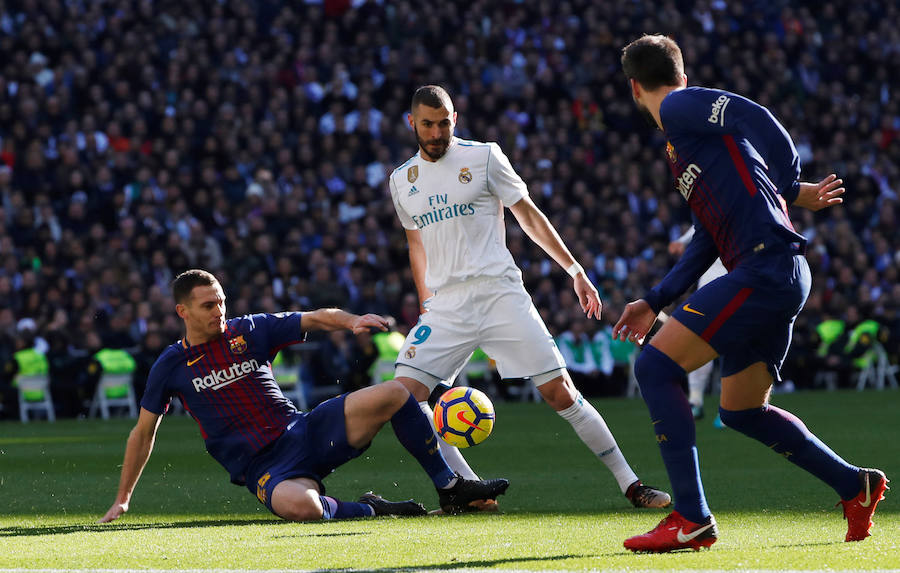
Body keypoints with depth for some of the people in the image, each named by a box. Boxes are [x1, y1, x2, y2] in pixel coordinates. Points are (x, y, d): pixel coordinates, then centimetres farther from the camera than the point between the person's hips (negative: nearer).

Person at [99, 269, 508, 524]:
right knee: (300, 506, -42)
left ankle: (450, 489, -3)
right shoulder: (172, 366, 2)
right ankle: (368, 510, -10)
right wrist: (123, 499, 13)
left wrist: (352, 321, -16)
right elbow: (143, 433, 11)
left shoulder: (249, 331, 6)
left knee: (394, 394, -15)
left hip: (303, 432, 4)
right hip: (263, 468, -4)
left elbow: (314, 319, 6)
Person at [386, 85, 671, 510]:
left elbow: (528, 216, 8)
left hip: (500, 294, -3)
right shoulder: (402, 181, 12)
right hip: (445, 306, 3)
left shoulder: (484, 157, 2)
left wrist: (575, 270, 6)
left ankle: (630, 484, 0)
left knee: (560, 391, -9)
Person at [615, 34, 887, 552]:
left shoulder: (681, 108, 0)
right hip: (778, 277, 10)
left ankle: (692, 519, -14)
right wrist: (654, 303, 24)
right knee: (741, 409, 20)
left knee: (656, 365, -12)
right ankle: (856, 486, 29)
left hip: (767, 266, -10)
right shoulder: (682, 143, 27)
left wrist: (793, 190, -9)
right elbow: (708, 241, 27)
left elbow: (757, 119, -14)